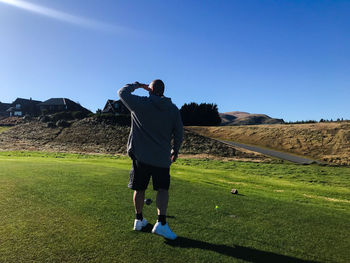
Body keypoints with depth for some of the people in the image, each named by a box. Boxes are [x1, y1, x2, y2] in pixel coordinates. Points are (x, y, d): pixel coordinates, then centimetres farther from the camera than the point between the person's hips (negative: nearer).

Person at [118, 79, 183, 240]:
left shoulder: (140, 104, -5)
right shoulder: (173, 110, 3)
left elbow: (122, 92, 9)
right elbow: (179, 133, 6)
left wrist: (137, 85, 21)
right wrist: (175, 150, 18)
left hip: (140, 155, 0)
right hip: (162, 157, 1)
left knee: (139, 188, 13)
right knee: (163, 189, 7)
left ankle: (139, 220, 27)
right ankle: (161, 223, -4)